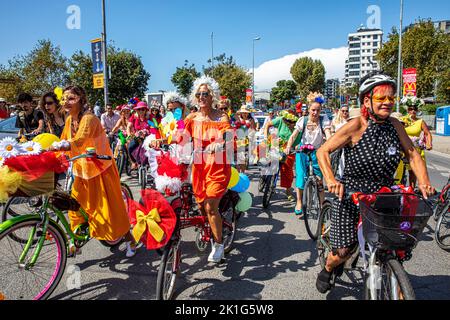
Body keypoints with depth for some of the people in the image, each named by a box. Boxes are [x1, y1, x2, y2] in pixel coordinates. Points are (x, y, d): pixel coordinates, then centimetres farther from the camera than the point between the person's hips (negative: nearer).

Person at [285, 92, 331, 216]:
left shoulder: (324, 120, -9)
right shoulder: (303, 120, -6)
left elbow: (328, 134, -21)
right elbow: (294, 135, -12)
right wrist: (288, 146, -30)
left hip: (317, 153, 0)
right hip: (302, 151, 1)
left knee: (319, 180, -3)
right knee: (301, 176, -10)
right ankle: (299, 202, 6)